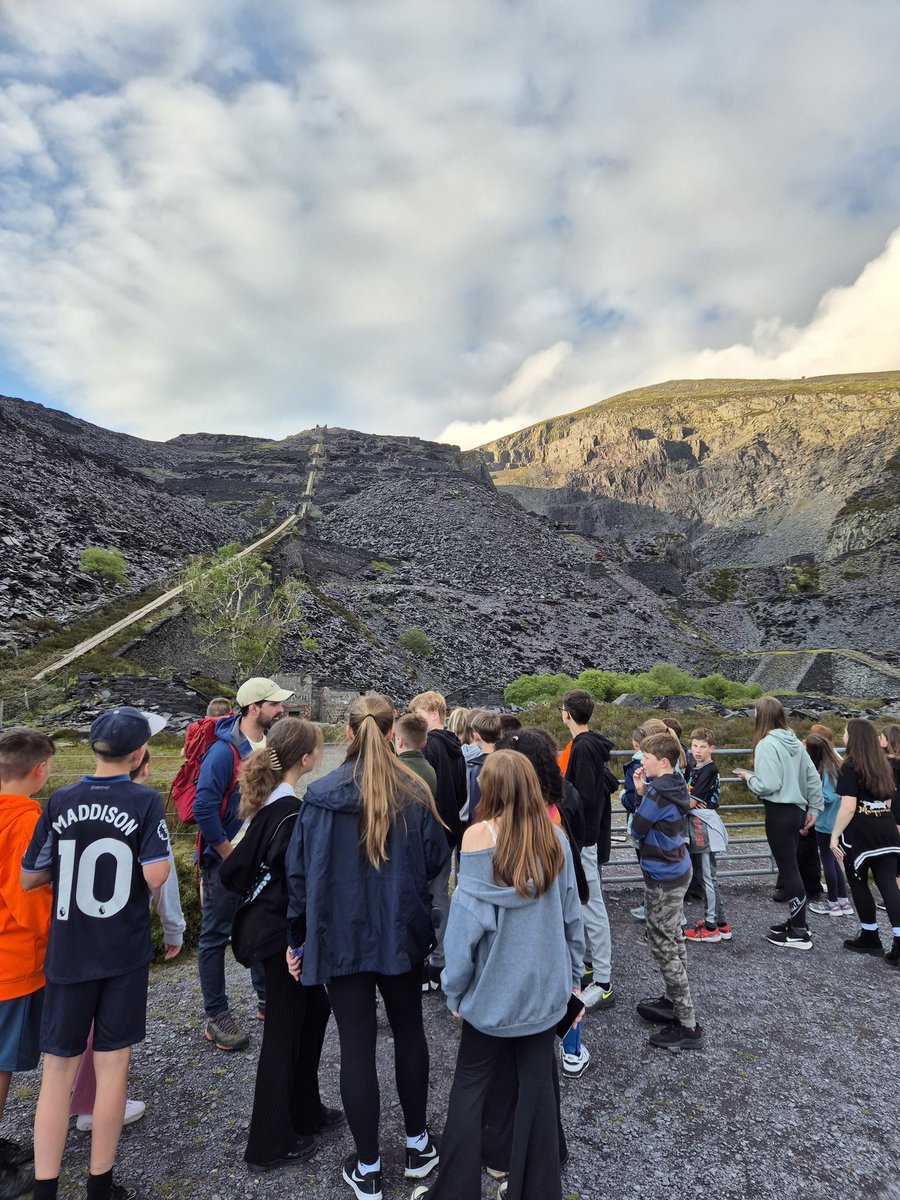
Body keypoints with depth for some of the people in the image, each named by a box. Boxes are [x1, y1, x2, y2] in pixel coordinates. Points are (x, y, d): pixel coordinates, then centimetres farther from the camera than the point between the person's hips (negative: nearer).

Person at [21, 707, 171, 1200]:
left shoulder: (60, 801, -6)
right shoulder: (145, 801, -15)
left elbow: (29, 877, 0)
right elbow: (156, 876, -18)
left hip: (68, 952, 2)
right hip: (125, 953, -2)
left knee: (58, 1069, 15)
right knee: (112, 1066, 12)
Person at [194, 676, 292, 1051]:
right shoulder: (224, 751, -23)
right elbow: (204, 809, -25)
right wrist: (231, 856, -17)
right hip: (225, 860, -7)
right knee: (216, 937, 8)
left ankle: (268, 1000, 35)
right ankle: (216, 1018, 23)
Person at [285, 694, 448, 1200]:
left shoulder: (321, 794, -13)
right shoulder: (416, 793, -11)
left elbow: (301, 870, -7)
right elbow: (435, 860, -3)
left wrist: (298, 939, 3)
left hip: (342, 935, -1)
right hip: (404, 932, 1)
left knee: (357, 1046, 12)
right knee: (409, 1031, 21)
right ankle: (418, 1144, 38)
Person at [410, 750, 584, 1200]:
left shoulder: (478, 836, -18)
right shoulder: (555, 837, -5)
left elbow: (466, 919, -16)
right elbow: (571, 913, 3)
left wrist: (455, 990, -4)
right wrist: (573, 974, 15)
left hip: (496, 989, -3)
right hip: (547, 984, 4)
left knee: (469, 1086, 15)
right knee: (537, 1085, 18)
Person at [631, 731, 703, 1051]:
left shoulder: (658, 792, -26)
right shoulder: (674, 784, 2)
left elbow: (637, 828, -18)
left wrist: (641, 793, -6)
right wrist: (643, 791, -7)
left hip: (663, 877, -10)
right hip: (677, 870, 10)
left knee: (663, 946, 1)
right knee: (673, 940, 22)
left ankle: (687, 1025, 9)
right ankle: (673, 1001, 37)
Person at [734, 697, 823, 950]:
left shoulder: (766, 744, -18)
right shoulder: (794, 741, 6)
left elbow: (768, 785, -22)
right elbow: (813, 778, 10)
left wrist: (748, 777, -4)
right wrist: (814, 809, 17)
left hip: (779, 813, -8)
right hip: (796, 810, 8)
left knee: (788, 869, 1)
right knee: (791, 867, 18)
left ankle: (799, 934, 9)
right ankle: (796, 921, 29)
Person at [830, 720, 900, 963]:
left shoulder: (850, 767, -13)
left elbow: (848, 808, -18)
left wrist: (834, 835, -13)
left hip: (860, 833, -7)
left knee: (859, 883, 9)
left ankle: (870, 938, 19)